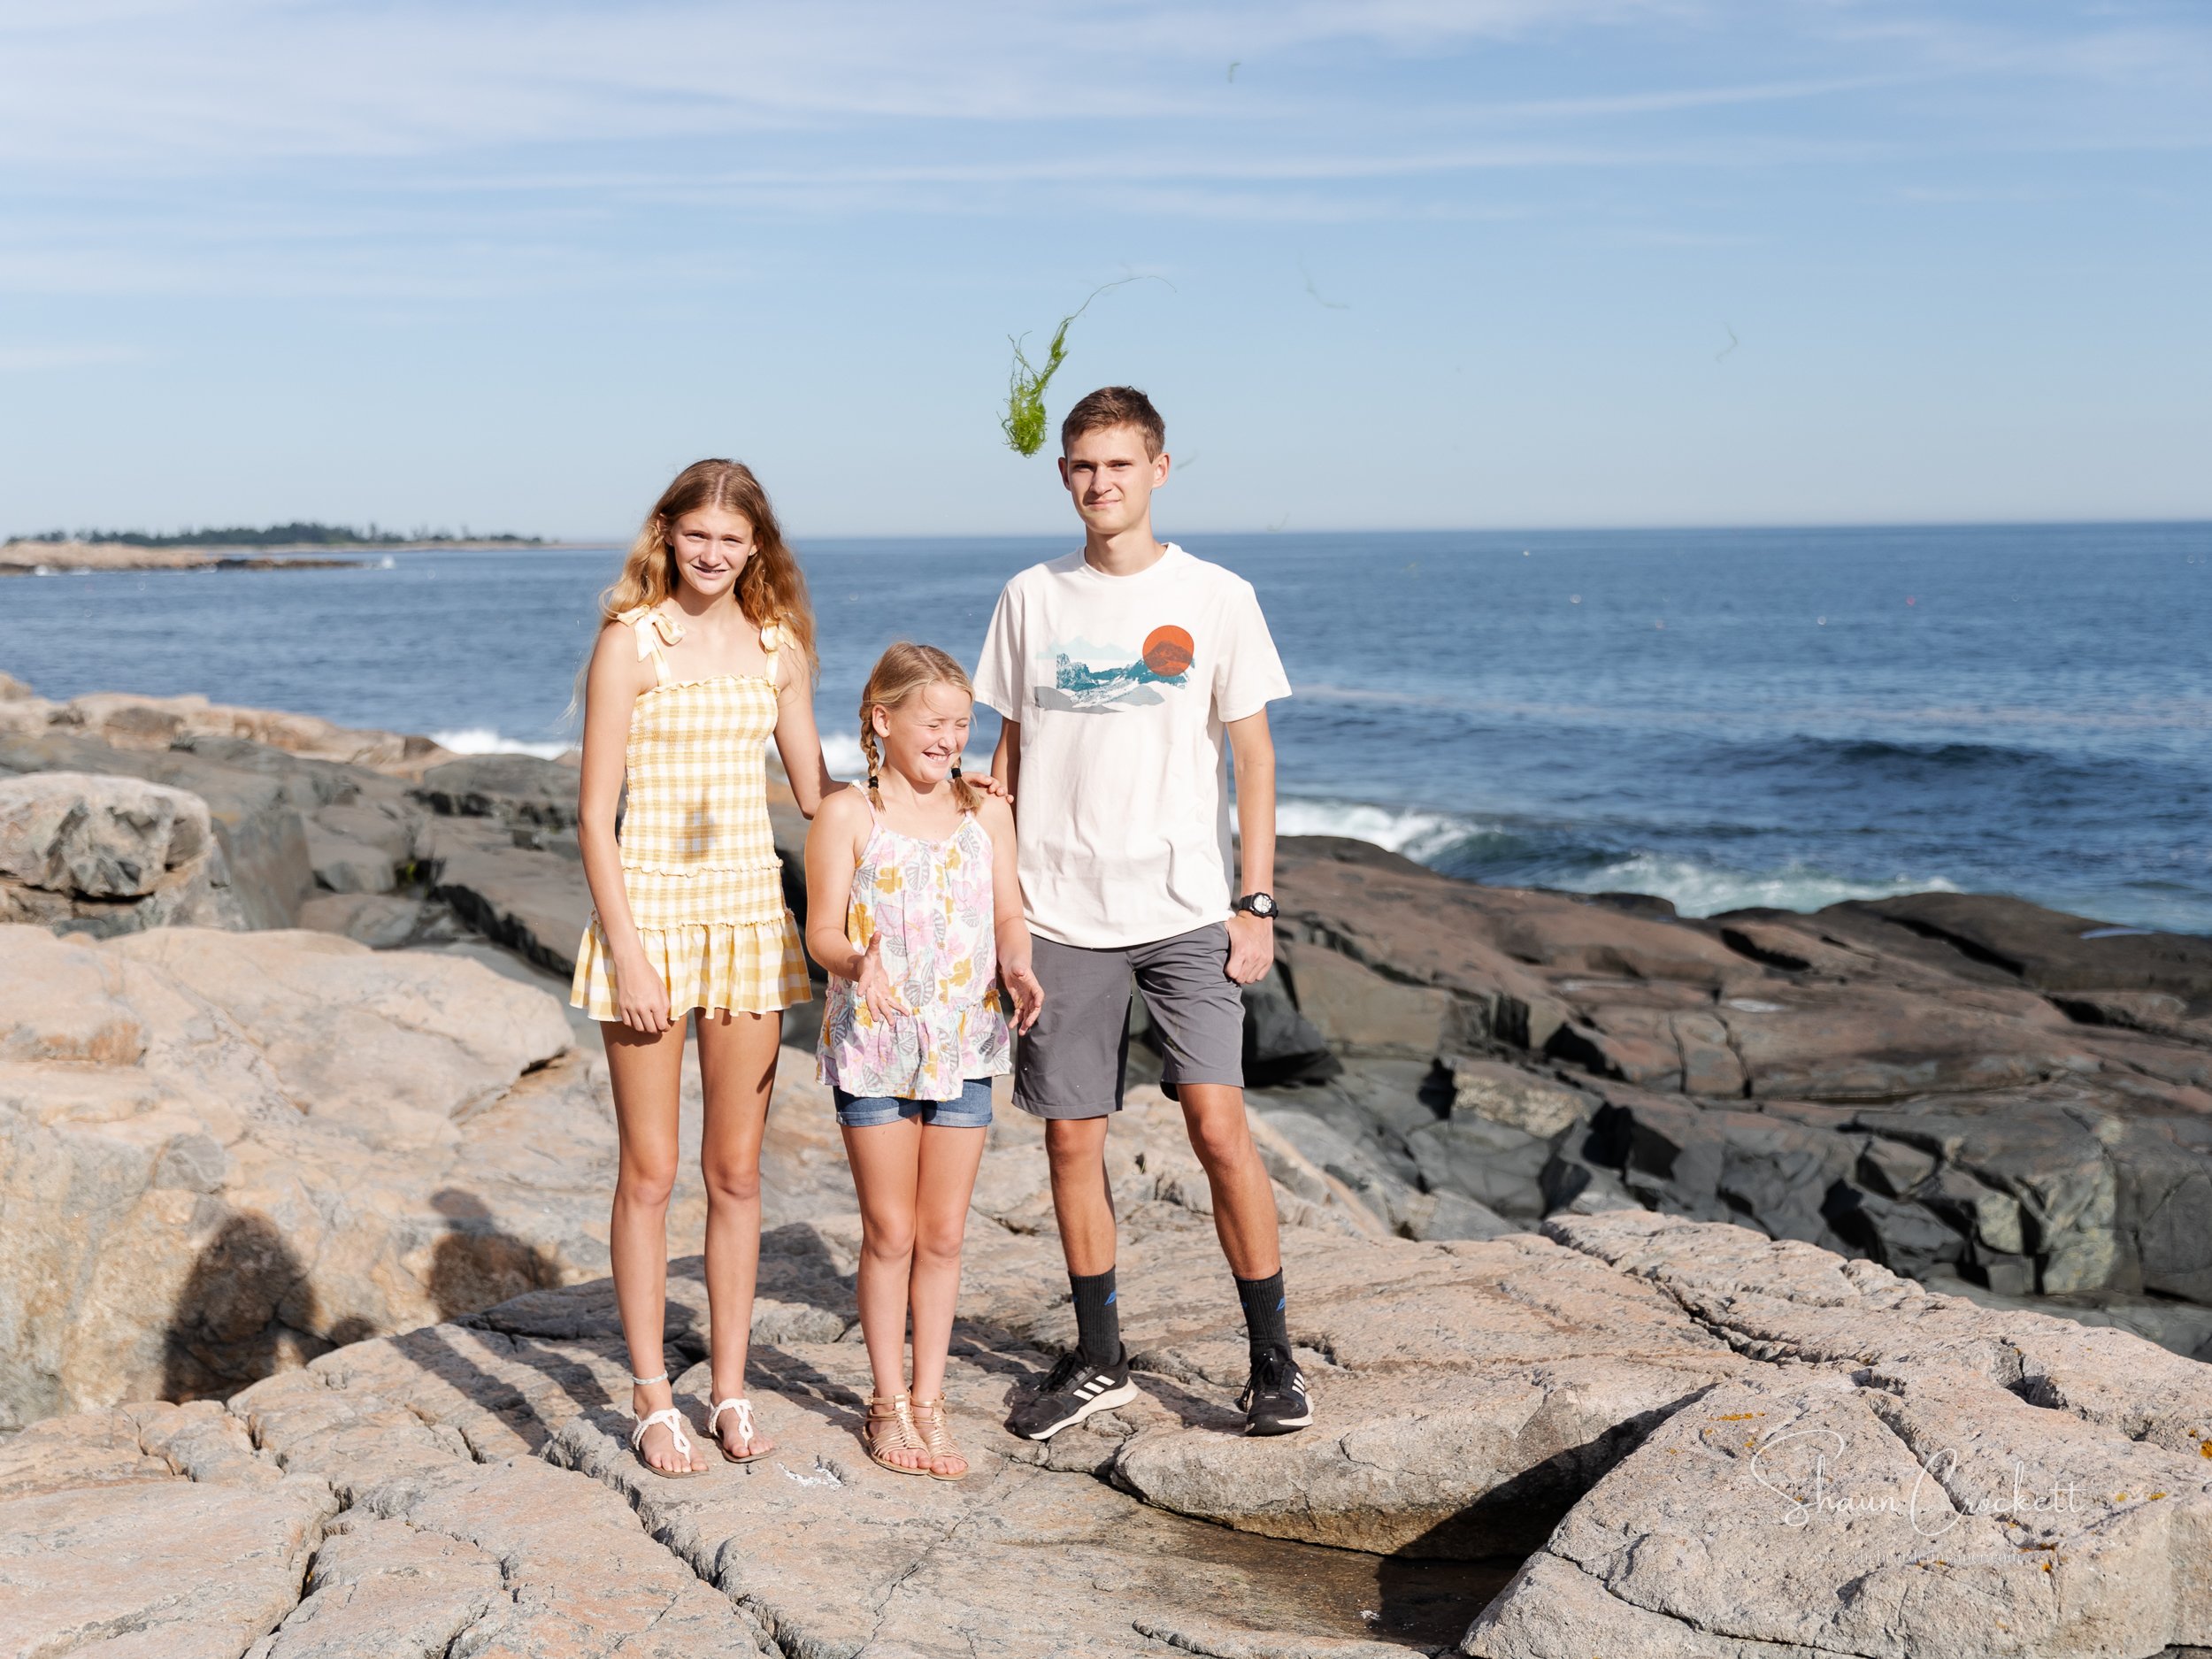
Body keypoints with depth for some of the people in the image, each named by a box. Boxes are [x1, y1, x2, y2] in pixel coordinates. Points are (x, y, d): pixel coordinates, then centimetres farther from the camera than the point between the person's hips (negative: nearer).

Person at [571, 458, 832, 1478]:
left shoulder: (778, 645, 8)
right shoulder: (631, 641, -5)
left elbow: (815, 792, 17)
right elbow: (595, 815, -8)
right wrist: (627, 952, -14)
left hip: (751, 914, 4)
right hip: (650, 908, -4)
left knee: (737, 1171, 9)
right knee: (650, 1172, 3)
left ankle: (730, 1390, 21)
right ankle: (653, 1403, 14)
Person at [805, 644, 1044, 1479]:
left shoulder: (987, 814, 6)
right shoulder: (848, 816, -4)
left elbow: (1008, 917, 6)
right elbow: (822, 931, -7)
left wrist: (1018, 970, -15)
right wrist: (858, 962, -28)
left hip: (963, 1046, 3)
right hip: (873, 1045, -3)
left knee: (943, 1235, 8)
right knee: (889, 1233, 6)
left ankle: (928, 1401, 19)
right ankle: (888, 1403, 19)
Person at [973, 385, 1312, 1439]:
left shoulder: (1214, 598, 1)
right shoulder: (1031, 599, 7)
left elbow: (1252, 754, 2)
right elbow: (1009, 752, 13)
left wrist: (1256, 899, -4)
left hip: (1186, 907, -2)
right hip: (1061, 913, 3)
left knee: (1218, 1125, -9)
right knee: (1071, 1138, 5)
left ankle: (1274, 1360, 5)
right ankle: (1098, 1360, 20)